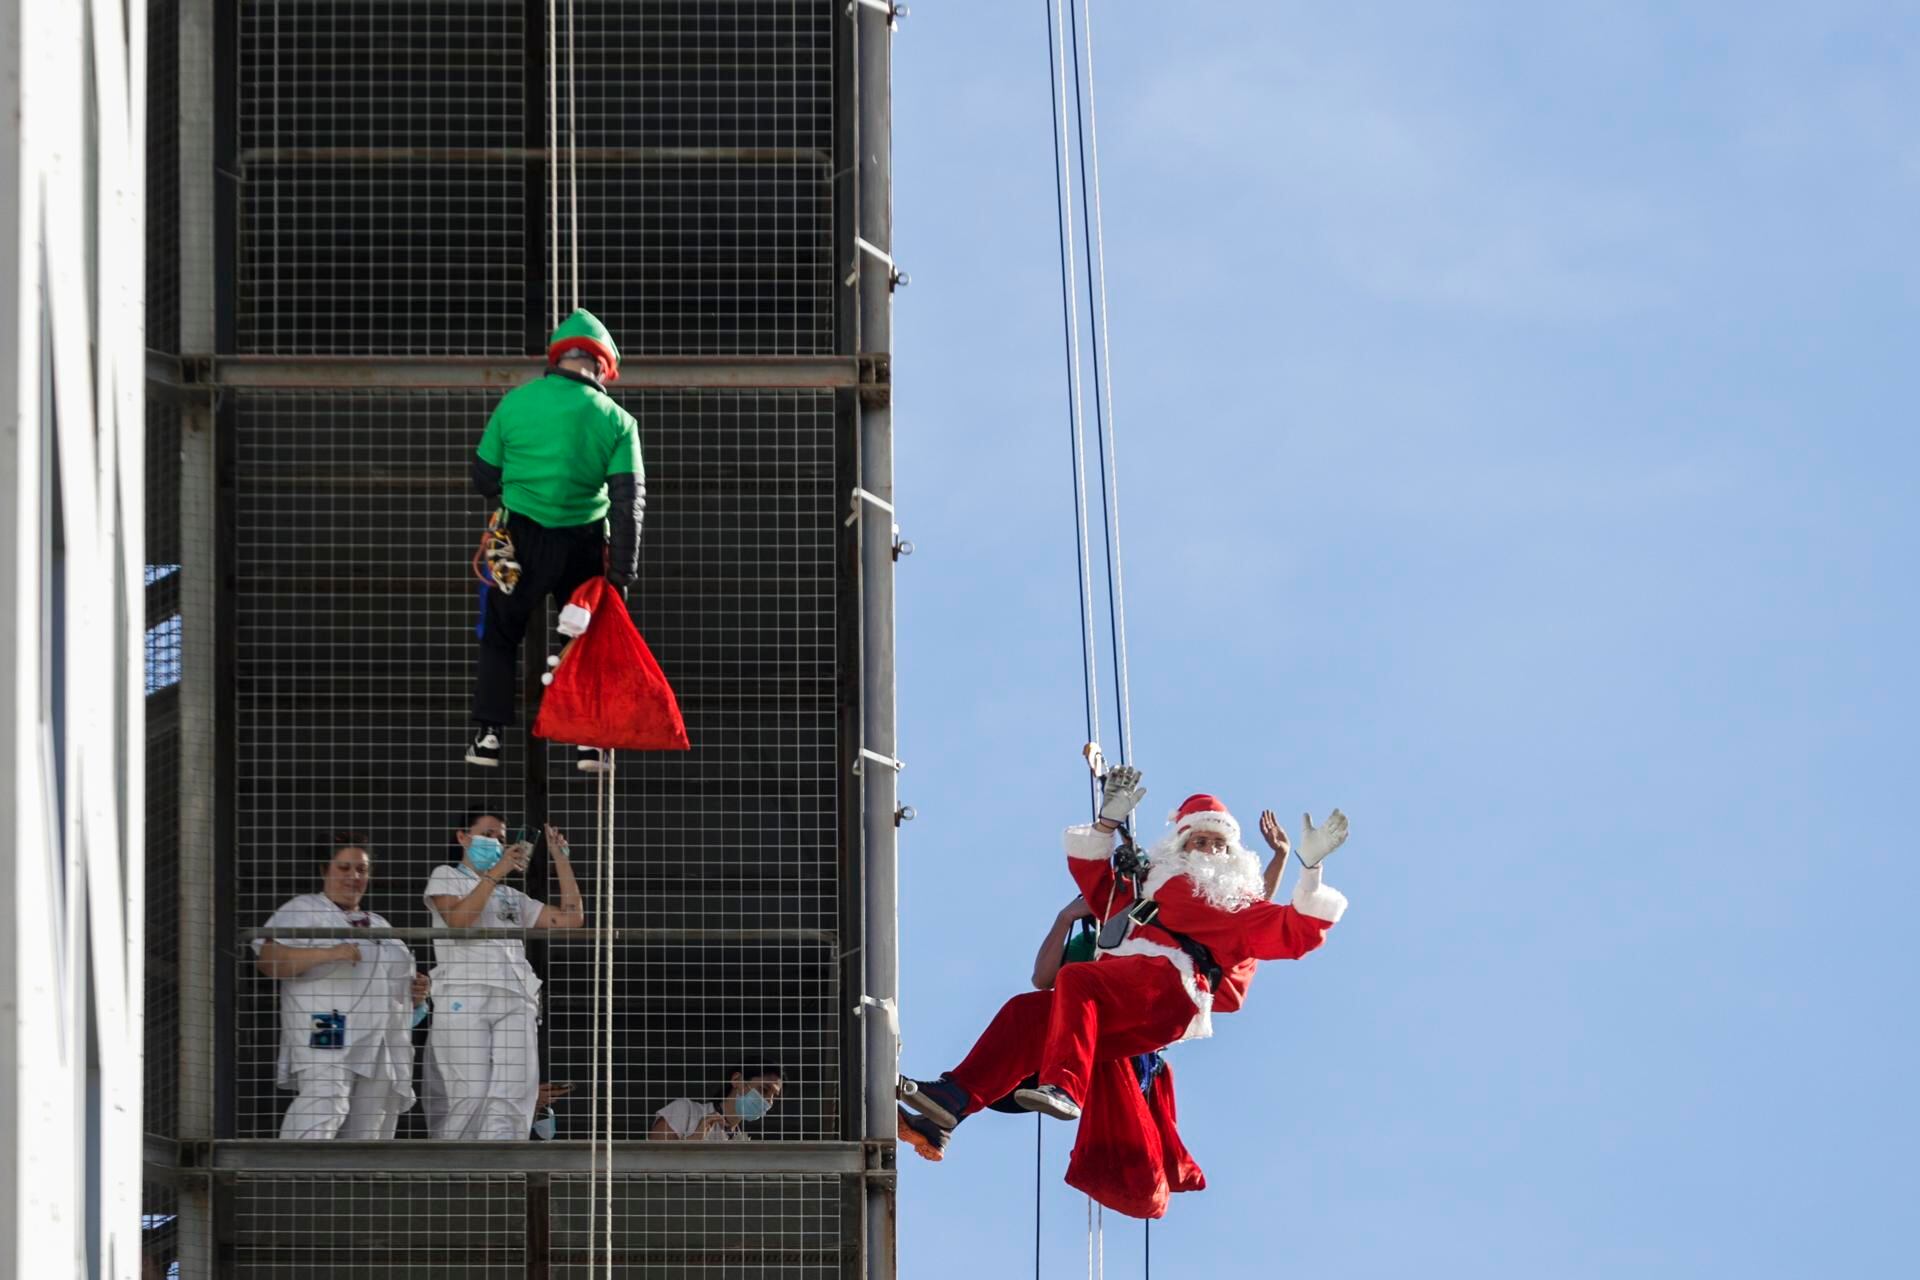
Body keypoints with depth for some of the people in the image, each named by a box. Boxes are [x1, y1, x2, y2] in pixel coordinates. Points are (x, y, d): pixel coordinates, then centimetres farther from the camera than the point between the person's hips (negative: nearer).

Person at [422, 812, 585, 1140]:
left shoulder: (512, 896, 28)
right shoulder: (446, 877, 15)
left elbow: (571, 919, 20)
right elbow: (458, 920, -5)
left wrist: (560, 857, 19)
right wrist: (495, 873, -7)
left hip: (516, 1002, 4)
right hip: (464, 999, -4)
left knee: (511, 1098, -11)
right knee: (469, 1096, -15)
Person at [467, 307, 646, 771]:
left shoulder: (515, 402, -3)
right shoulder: (615, 419, -5)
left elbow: (484, 476, 5)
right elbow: (629, 499, -8)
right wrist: (622, 572, -6)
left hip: (520, 539, 0)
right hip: (584, 542, 0)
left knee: (499, 635, 17)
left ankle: (488, 733, 10)